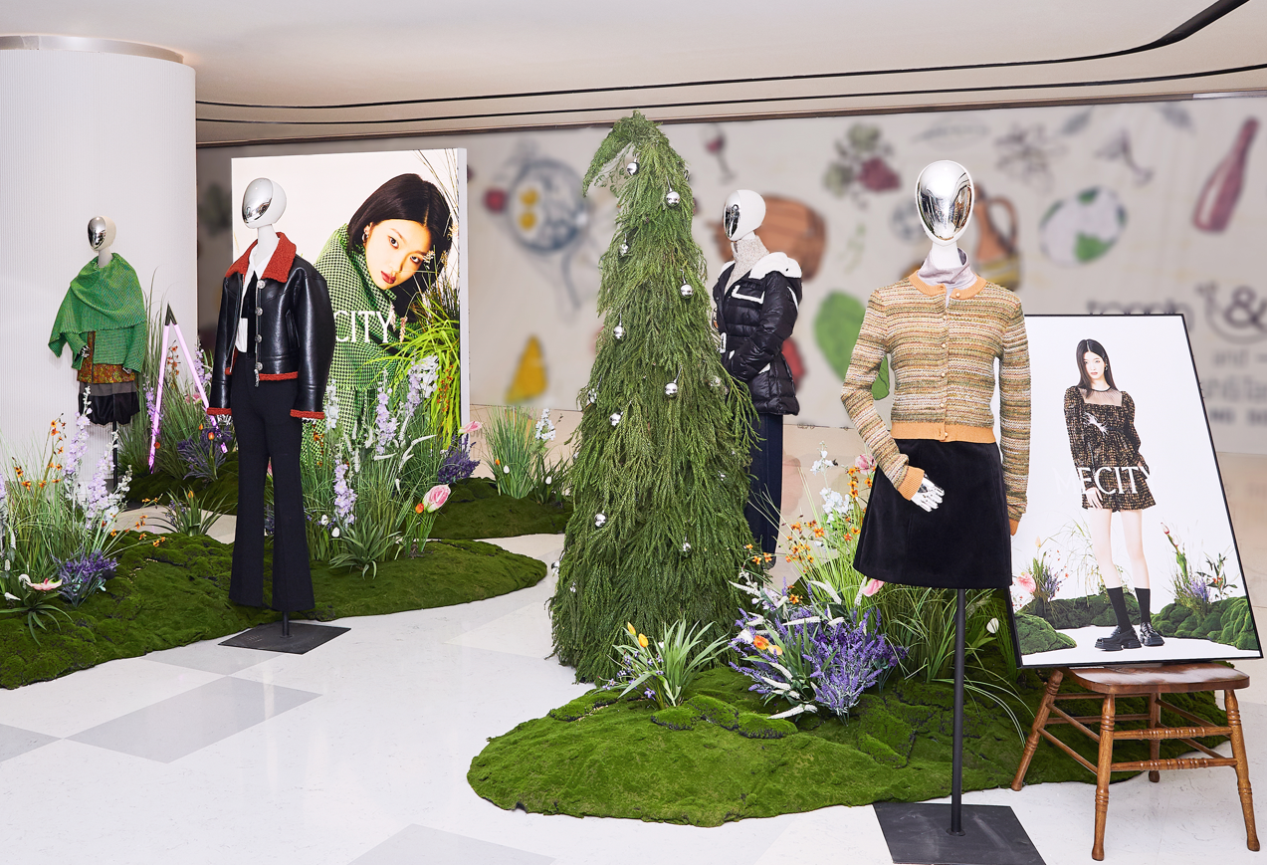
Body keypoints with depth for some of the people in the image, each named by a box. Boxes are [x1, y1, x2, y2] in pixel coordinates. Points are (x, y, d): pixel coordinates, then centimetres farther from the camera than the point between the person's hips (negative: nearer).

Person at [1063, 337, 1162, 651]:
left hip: (1128, 476, 1)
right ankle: (1125, 628, -4)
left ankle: (1146, 624, 8)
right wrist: (1087, 482, -6)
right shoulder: (1074, 395, 6)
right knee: (1101, 551, -8)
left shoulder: (1124, 399, 12)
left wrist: (1140, 462, -1)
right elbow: (1075, 440, 0)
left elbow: (1133, 438, 18)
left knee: (1136, 550, 0)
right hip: (1098, 477, -1)